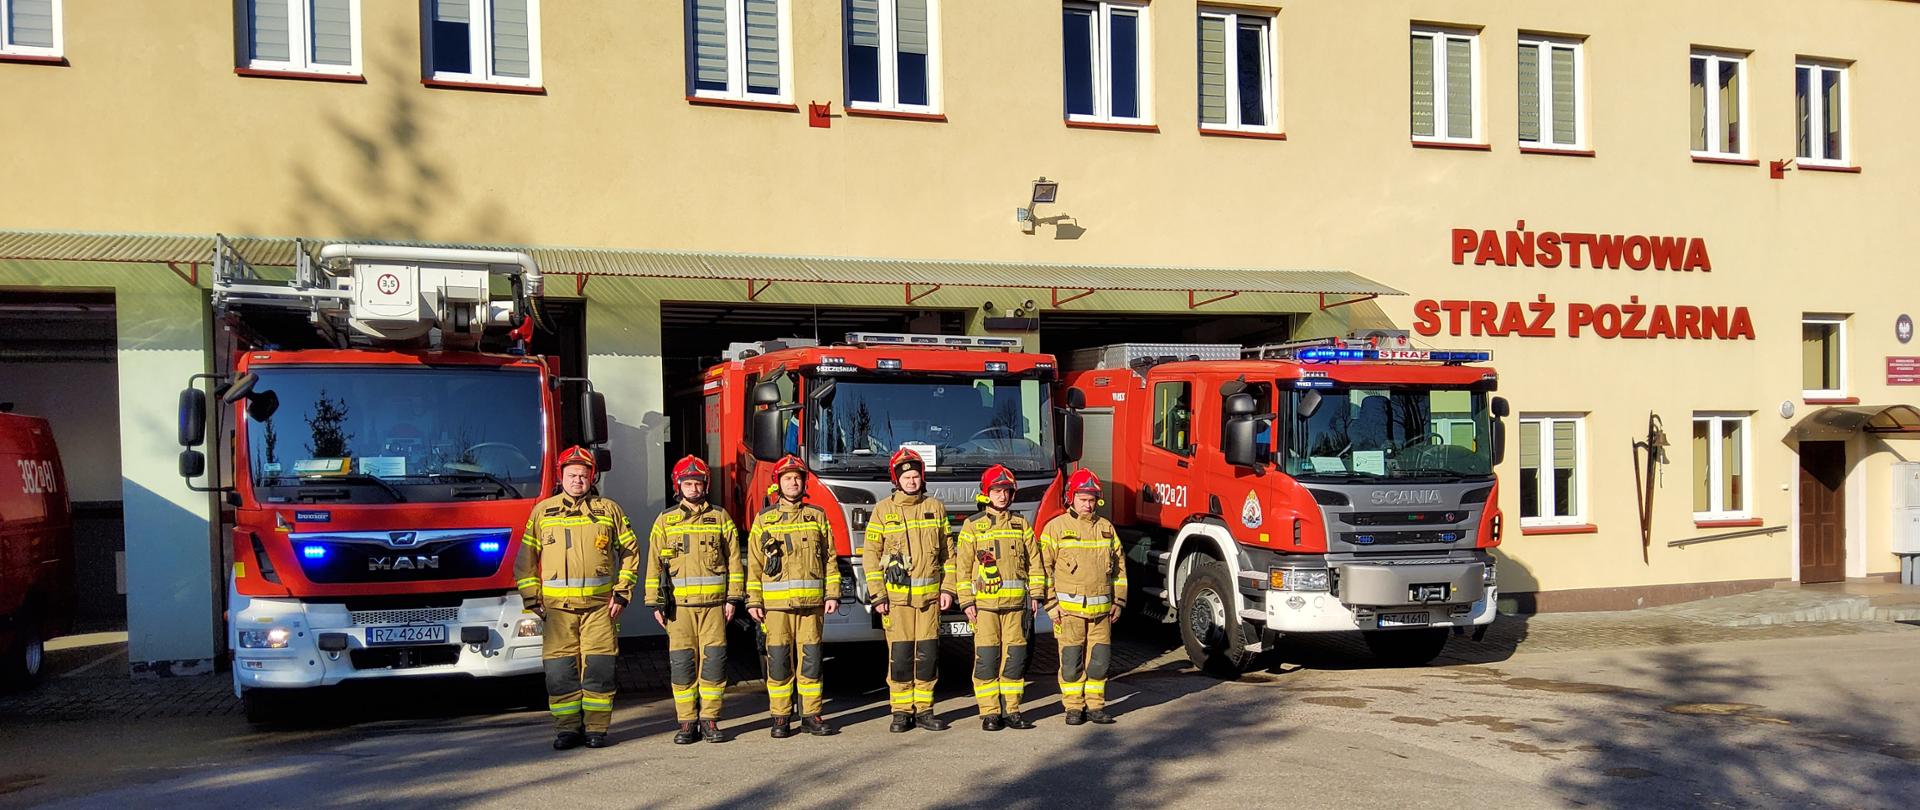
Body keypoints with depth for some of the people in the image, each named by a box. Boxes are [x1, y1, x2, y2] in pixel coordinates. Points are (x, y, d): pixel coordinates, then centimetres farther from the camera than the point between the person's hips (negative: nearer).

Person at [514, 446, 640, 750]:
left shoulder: (609, 510, 9)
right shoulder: (543, 511, 10)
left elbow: (630, 552, 12)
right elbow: (526, 559, 11)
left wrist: (622, 593, 3)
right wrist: (532, 599, 3)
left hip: (600, 606, 0)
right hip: (557, 607, 0)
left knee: (598, 667, -1)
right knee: (560, 669, -1)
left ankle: (596, 728, 7)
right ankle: (567, 728, 9)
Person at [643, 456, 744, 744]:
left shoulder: (720, 517, 8)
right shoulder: (666, 520, 8)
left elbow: (733, 560, 7)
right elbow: (654, 563, 6)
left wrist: (732, 598, 1)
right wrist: (655, 603, 0)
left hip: (713, 602, 0)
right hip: (679, 603, 0)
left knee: (713, 660, -2)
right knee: (682, 663, 0)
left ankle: (709, 720, 6)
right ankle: (687, 723, 7)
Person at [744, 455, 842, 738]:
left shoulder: (817, 516, 10)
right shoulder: (764, 519, 7)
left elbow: (830, 559, 9)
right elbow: (754, 563, 5)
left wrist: (832, 594, 1)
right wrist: (753, 601, -1)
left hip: (811, 602, 1)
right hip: (776, 603, -1)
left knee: (811, 658, 2)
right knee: (778, 660, 0)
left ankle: (811, 715, 10)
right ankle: (780, 717, 8)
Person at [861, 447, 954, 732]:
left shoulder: (935, 508, 9)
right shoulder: (883, 510, 2)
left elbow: (947, 553, 12)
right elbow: (870, 554, 1)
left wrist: (947, 588, 4)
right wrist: (877, 595, -5)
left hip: (929, 595, 2)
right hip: (896, 596, -2)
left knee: (927, 654, 2)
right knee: (900, 655, -2)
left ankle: (924, 710, 11)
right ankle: (901, 712, 7)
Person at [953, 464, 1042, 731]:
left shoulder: (1021, 525, 12)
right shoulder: (973, 526, 4)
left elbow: (1034, 561, 13)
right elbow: (962, 566, 2)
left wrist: (1036, 593, 4)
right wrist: (966, 601, -5)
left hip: (1015, 602, 3)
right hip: (984, 602, -3)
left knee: (1015, 657, 3)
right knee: (987, 658, -3)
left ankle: (1011, 711, 11)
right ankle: (990, 713, 4)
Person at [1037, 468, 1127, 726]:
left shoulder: (1106, 528, 11)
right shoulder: (1056, 527, -1)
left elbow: (1119, 566, 17)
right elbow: (1044, 567, -2)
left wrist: (1118, 601, 13)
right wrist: (1051, 604, -7)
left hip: (1101, 608, 3)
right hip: (1069, 607, -3)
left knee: (1099, 658, 4)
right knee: (1071, 659, 0)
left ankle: (1095, 705, 15)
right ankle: (1073, 707, 9)